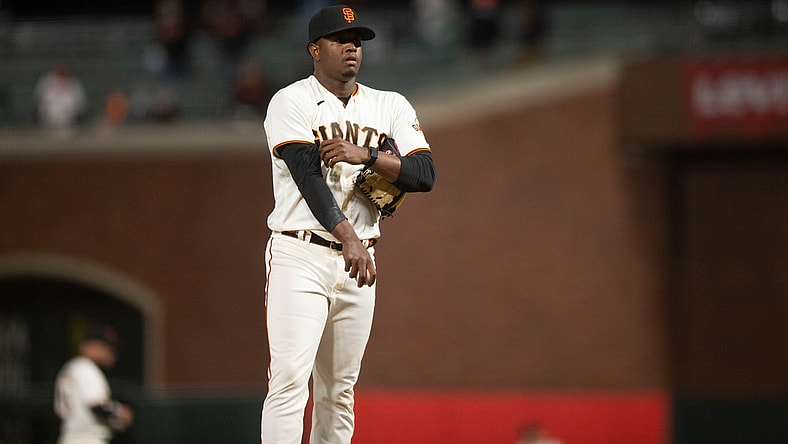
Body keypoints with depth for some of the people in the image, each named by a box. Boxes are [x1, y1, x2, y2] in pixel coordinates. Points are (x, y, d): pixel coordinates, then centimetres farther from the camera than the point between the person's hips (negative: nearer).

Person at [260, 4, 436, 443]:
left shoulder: (391, 107, 11)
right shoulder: (292, 102, -3)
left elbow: (425, 173, 0)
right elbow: (308, 177, -16)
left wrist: (366, 156, -16)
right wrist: (349, 238, -28)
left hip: (358, 260, 5)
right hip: (301, 258, -5)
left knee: (339, 391, 7)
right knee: (290, 380, -15)